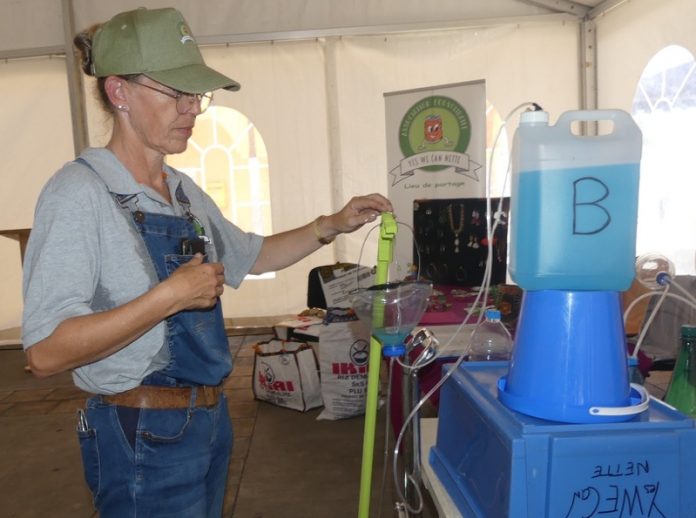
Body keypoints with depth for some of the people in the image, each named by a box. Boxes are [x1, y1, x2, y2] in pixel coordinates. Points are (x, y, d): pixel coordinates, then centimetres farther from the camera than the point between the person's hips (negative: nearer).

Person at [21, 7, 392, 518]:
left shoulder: (184, 191, 5)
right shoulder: (80, 192, -18)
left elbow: (252, 256, 18)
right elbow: (46, 351, -22)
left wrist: (331, 225, 7)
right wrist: (171, 296, -26)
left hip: (210, 416, 7)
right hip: (145, 437, -7)